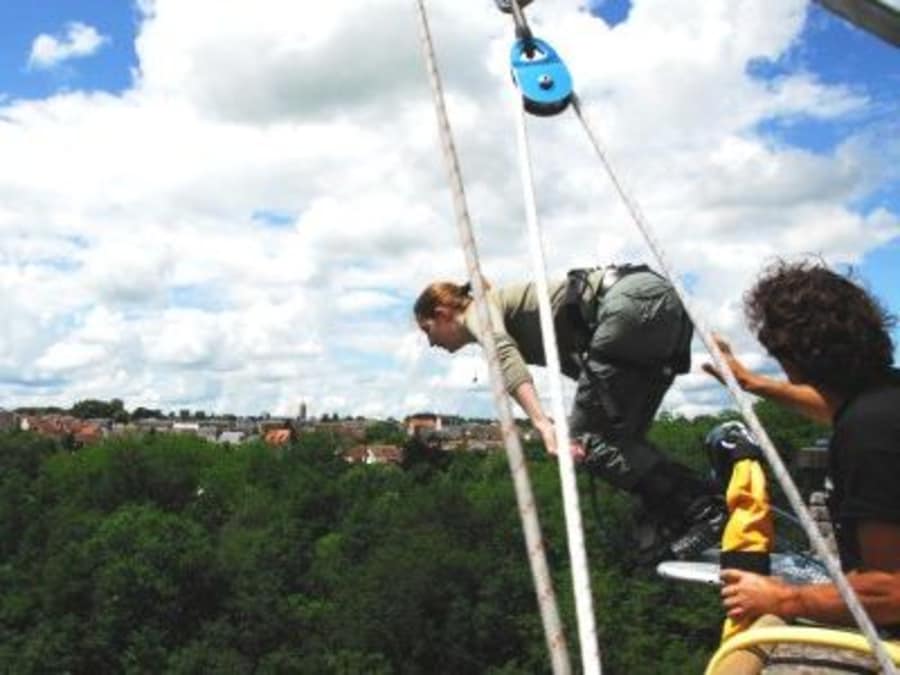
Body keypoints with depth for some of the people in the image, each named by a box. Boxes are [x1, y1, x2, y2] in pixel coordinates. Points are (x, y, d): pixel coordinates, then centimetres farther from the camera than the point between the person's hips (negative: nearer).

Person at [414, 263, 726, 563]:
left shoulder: (479, 308, 6)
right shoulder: (505, 311, 30)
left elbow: (502, 352, -18)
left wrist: (543, 425, -29)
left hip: (633, 302, -9)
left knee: (584, 437, -7)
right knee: (618, 437, 10)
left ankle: (703, 508, -13)